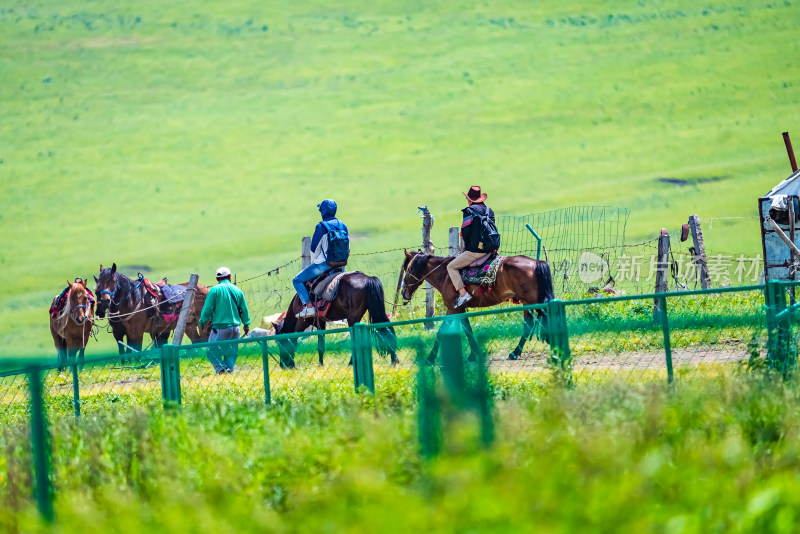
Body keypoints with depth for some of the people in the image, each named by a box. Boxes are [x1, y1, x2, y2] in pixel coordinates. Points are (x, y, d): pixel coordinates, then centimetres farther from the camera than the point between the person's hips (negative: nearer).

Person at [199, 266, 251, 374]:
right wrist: (246, 325, 25)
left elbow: (207, 309, -6)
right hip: (234, 328, 4)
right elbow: (244, 310, 14)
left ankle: (220, 368, -18)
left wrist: (202, 323, 5)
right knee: (231, 352, 13)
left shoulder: (215, 290, -6)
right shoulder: (237, 290, 8)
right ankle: (229, 368, -1)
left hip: (220, 328, -4)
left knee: (213, 351, 0)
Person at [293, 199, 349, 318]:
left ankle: (309, 306, -10)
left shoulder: (321, 226, -12)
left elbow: (314, 248, -8)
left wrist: (313, 263, 8)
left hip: (323, 264, -7)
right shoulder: (343, 226, 8)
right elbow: (347, 247, 14)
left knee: (297, 280, 3)